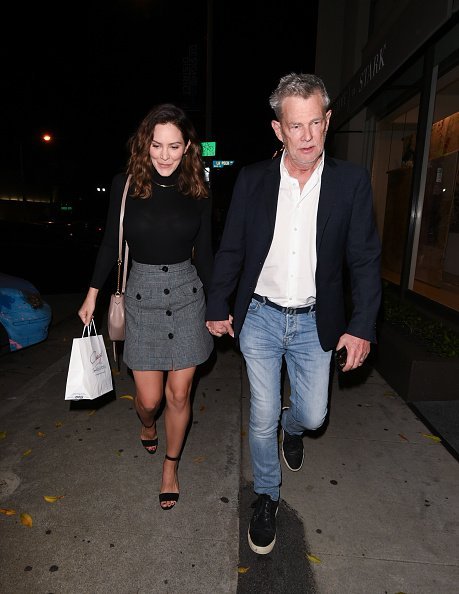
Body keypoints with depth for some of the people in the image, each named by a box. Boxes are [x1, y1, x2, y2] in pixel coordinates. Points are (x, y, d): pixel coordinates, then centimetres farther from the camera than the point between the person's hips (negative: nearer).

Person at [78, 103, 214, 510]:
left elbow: (204, 252, 5)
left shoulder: (197, 191, -2)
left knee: (179, 394, 8)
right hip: (143, 294, 0)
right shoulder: (126, 186, -5)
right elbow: (111, 243, 4)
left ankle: (171, 466, 35)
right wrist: (93, 293, 6)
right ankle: (147, 424, 47)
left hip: (187, 293, 1)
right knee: (150, 398, 6)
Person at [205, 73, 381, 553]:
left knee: (312, 414, 11)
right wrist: (218, 307, 4)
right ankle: (266, 496, 36)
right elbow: (230, 250, 3)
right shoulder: (252, 179, -3)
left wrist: (362, 326, -7)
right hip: (259, 318, 0)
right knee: (262, 418, 9)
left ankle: (292, 427, 51)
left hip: (314, 323, 1)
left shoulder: (351, 181, -4)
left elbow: (365, 259, -2)